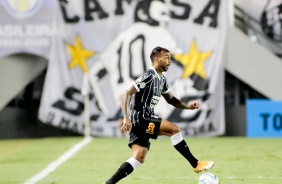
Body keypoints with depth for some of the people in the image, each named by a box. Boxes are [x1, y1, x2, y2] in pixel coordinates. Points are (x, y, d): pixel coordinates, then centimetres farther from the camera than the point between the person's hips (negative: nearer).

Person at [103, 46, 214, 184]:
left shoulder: (162, 79, 15)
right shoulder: (149, 76, -15)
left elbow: (171, 99, 26)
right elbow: (126, 94, -19)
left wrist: (187, 106, 8)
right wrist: (126, 118, -27)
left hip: (144, 121, 10)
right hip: (139, 118, -10)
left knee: (139, 158, 1)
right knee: (174, 129, -15)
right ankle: (196, 164, -7)